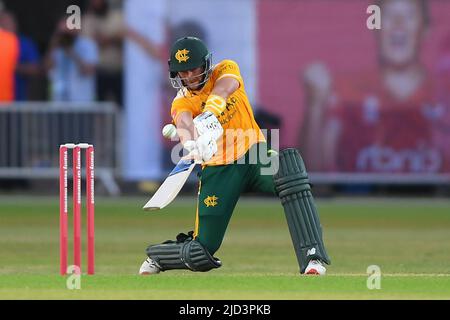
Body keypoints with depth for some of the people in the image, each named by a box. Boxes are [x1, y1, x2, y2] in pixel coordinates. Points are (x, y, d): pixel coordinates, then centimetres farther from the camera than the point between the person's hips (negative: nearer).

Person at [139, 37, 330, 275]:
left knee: (289, 169, -36)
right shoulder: (181, 103, -4)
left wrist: (208, 115, -51)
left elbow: (222, 90, -28)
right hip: (218, 169, 0)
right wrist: (192, 143, -55)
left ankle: (313, 257, -39)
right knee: (200, 254, -5)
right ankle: (157, 256, 31)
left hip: (252, 153, 0)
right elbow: (185, 124, -29)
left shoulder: (226, 70, -3)